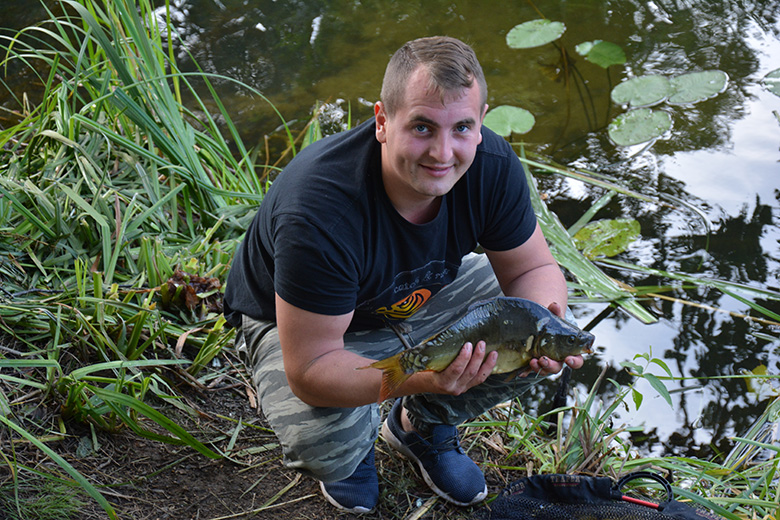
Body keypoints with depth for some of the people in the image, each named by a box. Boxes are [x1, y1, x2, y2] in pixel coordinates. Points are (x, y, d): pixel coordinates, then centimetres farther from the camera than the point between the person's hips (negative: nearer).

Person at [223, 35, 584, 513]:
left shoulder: (492, 165, -24)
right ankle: (356, 439, 9)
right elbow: (309, 369, -36)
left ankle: (422, 424, 13)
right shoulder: (320, 210, -41)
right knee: (329, 447, -33)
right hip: (294, 323, -5)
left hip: (420, 296, 5)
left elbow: (533, 268, -10)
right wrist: (418, 377, -52)